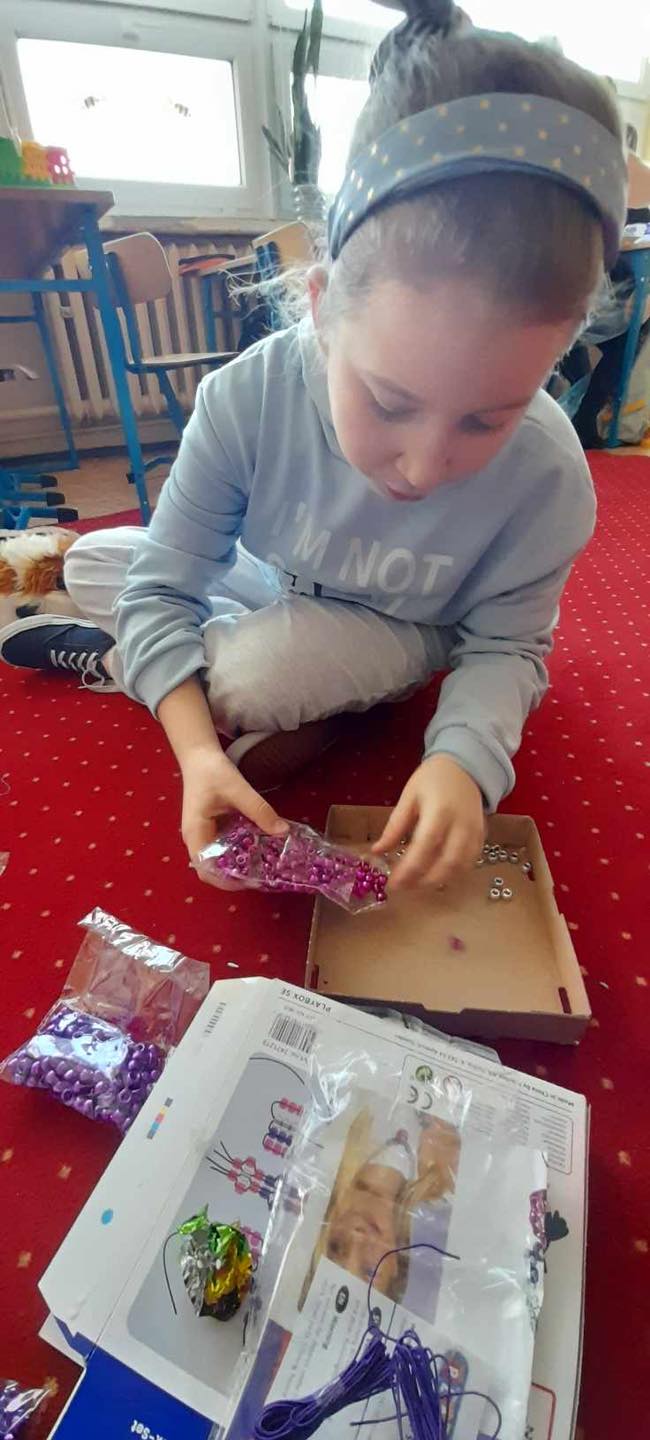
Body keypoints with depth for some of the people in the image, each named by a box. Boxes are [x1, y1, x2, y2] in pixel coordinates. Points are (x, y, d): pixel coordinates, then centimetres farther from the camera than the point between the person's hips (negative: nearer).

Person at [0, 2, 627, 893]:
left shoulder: (547, 477, -30)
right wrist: (195, 748, -35)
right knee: (95, 559, 0)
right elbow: (161, 587, -23)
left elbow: (505, 645, -17)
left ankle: (119, 661, 1)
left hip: (390, 639, -2)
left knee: (254, 667, -33)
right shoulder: (246, 399, -30)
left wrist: (465, 757, -38)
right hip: (270, 596, 3)